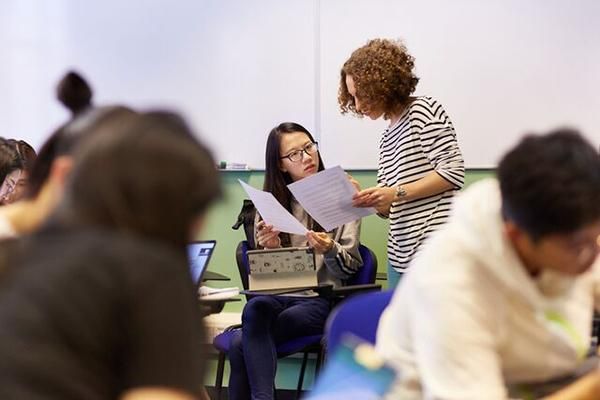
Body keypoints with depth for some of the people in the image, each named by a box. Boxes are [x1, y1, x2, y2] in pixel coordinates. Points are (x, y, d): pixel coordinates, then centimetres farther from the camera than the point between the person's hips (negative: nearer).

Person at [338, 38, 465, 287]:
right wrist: (363, 199, 1)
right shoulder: (387, 139, 22)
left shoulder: (423, 110, 0)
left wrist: (397, 193, -11)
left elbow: (453, 171, -9)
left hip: (435, 249, -8)